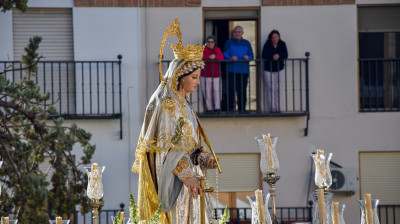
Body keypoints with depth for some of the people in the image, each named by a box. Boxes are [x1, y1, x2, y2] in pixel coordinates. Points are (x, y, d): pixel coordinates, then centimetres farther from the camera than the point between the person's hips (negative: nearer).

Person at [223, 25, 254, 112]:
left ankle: (242, 109, 9)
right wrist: (231, 58, -19)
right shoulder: (229, 42, 9)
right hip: (232, 70, -2)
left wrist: (248, 57, -11)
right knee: (231, 90, -8)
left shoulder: (246, 43, 16)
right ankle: (230, 108, -2)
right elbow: (225, 54, 1)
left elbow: (251, 55, 13)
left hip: (244, 70, 2)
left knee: (242, 91, 3)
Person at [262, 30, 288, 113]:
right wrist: (273, 57, -32)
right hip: (268, 70, -2)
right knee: (270, 89, -8)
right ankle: (272, 107, -5)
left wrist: (279, 56, -27)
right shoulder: (267, 45, -8)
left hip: (279, 69, 2)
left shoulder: (282, 44, -1)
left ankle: (277, 107, 5)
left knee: (278, 89, 0)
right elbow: (264, 55, -19)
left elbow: (285, 55, -9)